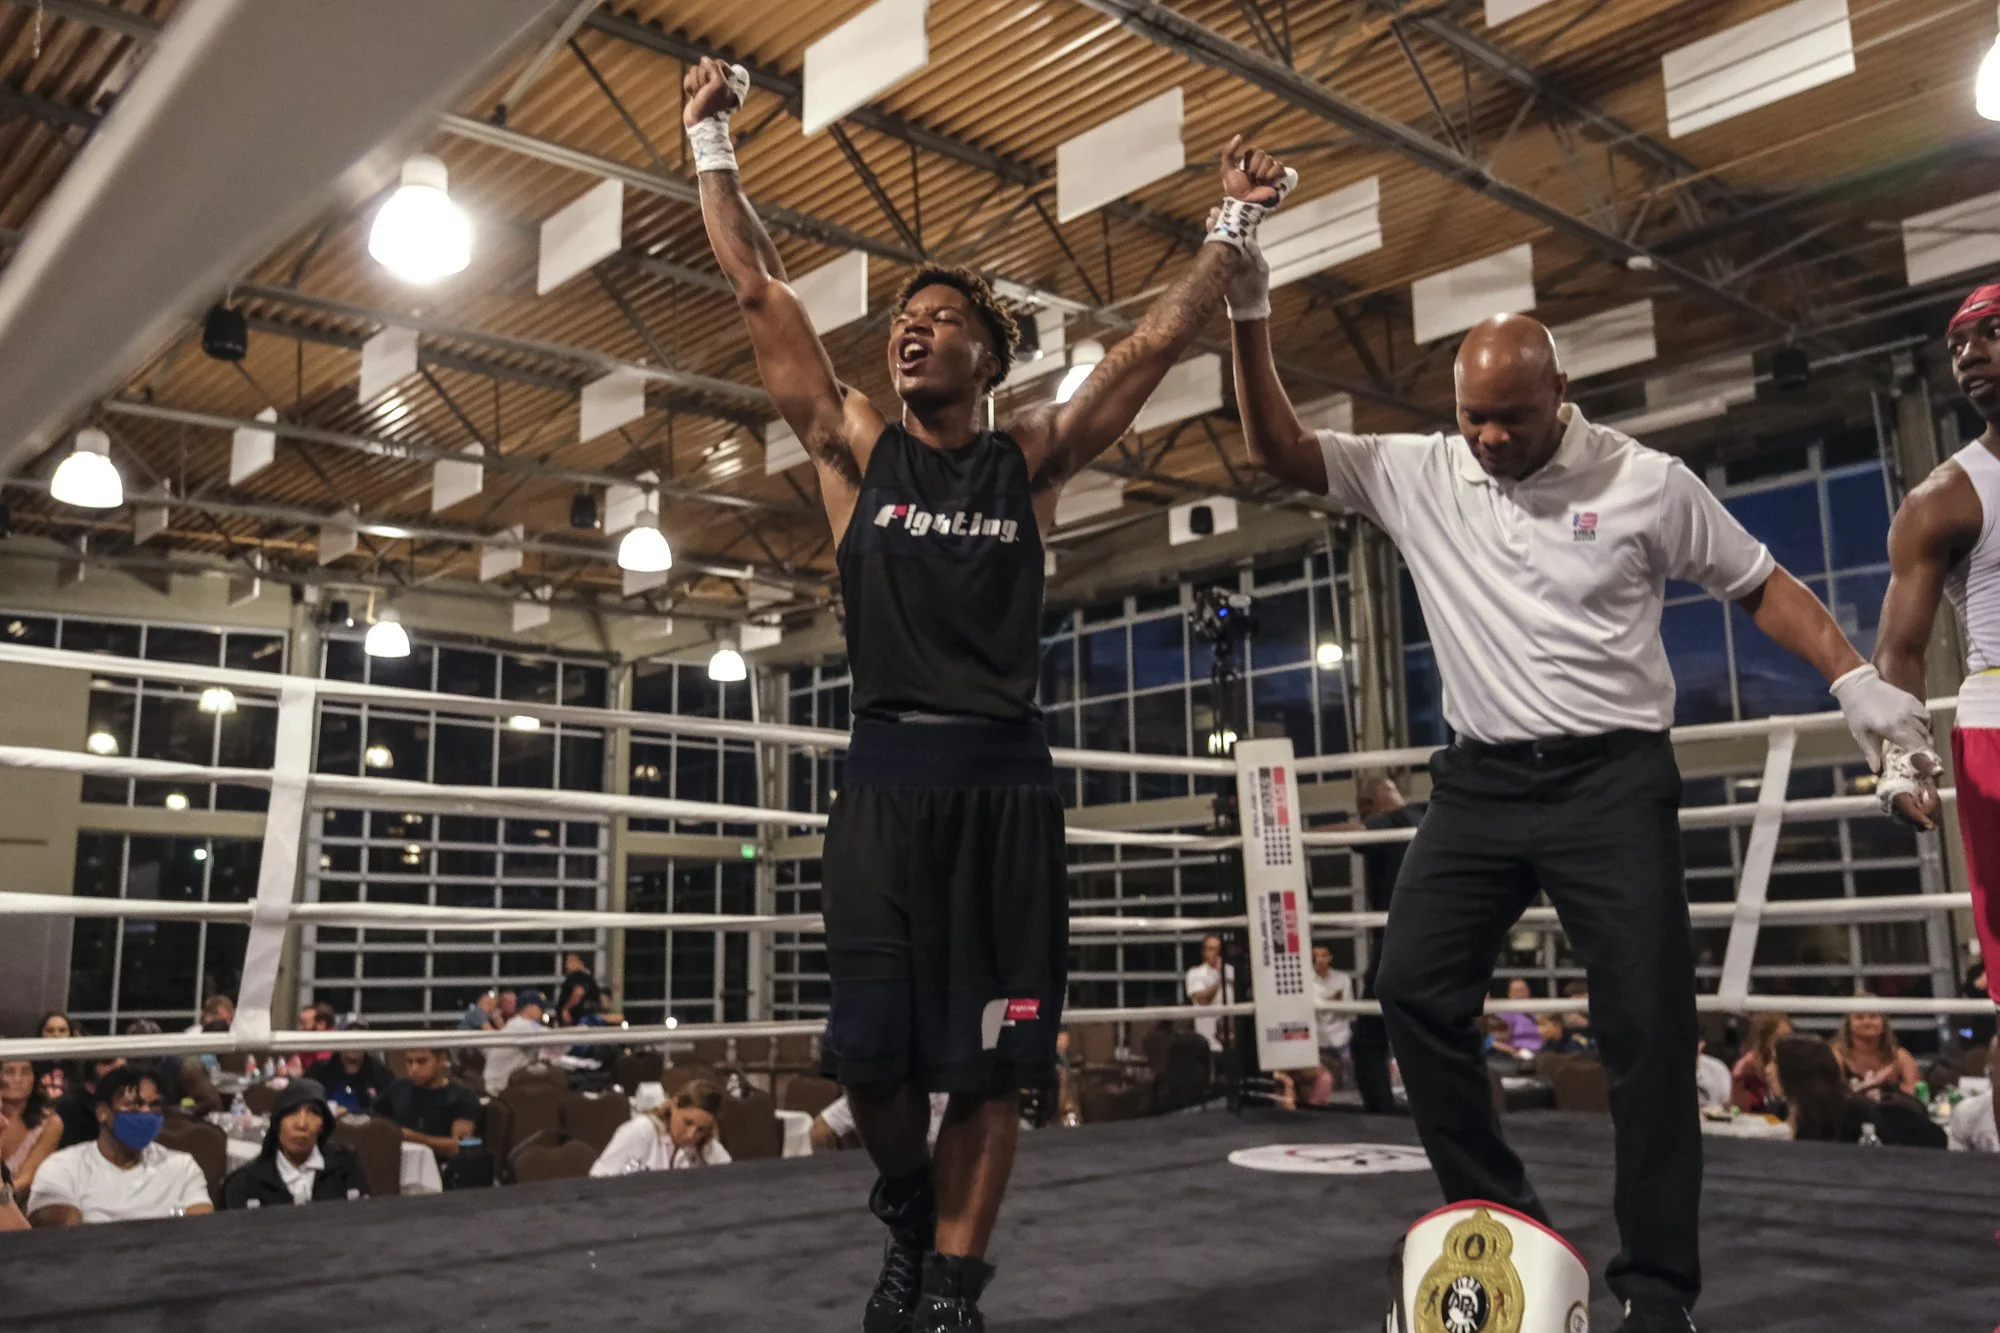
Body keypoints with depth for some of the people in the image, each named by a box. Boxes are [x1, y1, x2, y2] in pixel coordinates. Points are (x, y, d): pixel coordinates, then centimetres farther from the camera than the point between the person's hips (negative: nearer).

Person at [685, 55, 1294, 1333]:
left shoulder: (1031, 458, 8)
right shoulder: (857, 446, 9)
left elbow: (1158, 343, 7)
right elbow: (762, 293, 8)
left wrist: (1233, 227, 4)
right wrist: (713, 146, 9)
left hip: (1004, 777, 0)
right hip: (888, 774, 0)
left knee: (989, 1059, 1)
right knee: (873, 1047, -1)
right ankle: (908, 1208, 29)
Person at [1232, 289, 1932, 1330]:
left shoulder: (1647, 481, -2)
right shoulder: (1418, 474, 3)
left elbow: (1761, 586, 6)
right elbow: (1278, 450, 2)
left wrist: (1853, 678, -8)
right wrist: (1249, 316, -8)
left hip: (1614, 778, -3)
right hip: (1480, 778, 3)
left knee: (1648, 1022, -5)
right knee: (1413, 986, -4)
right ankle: (1501, 1220, 12)